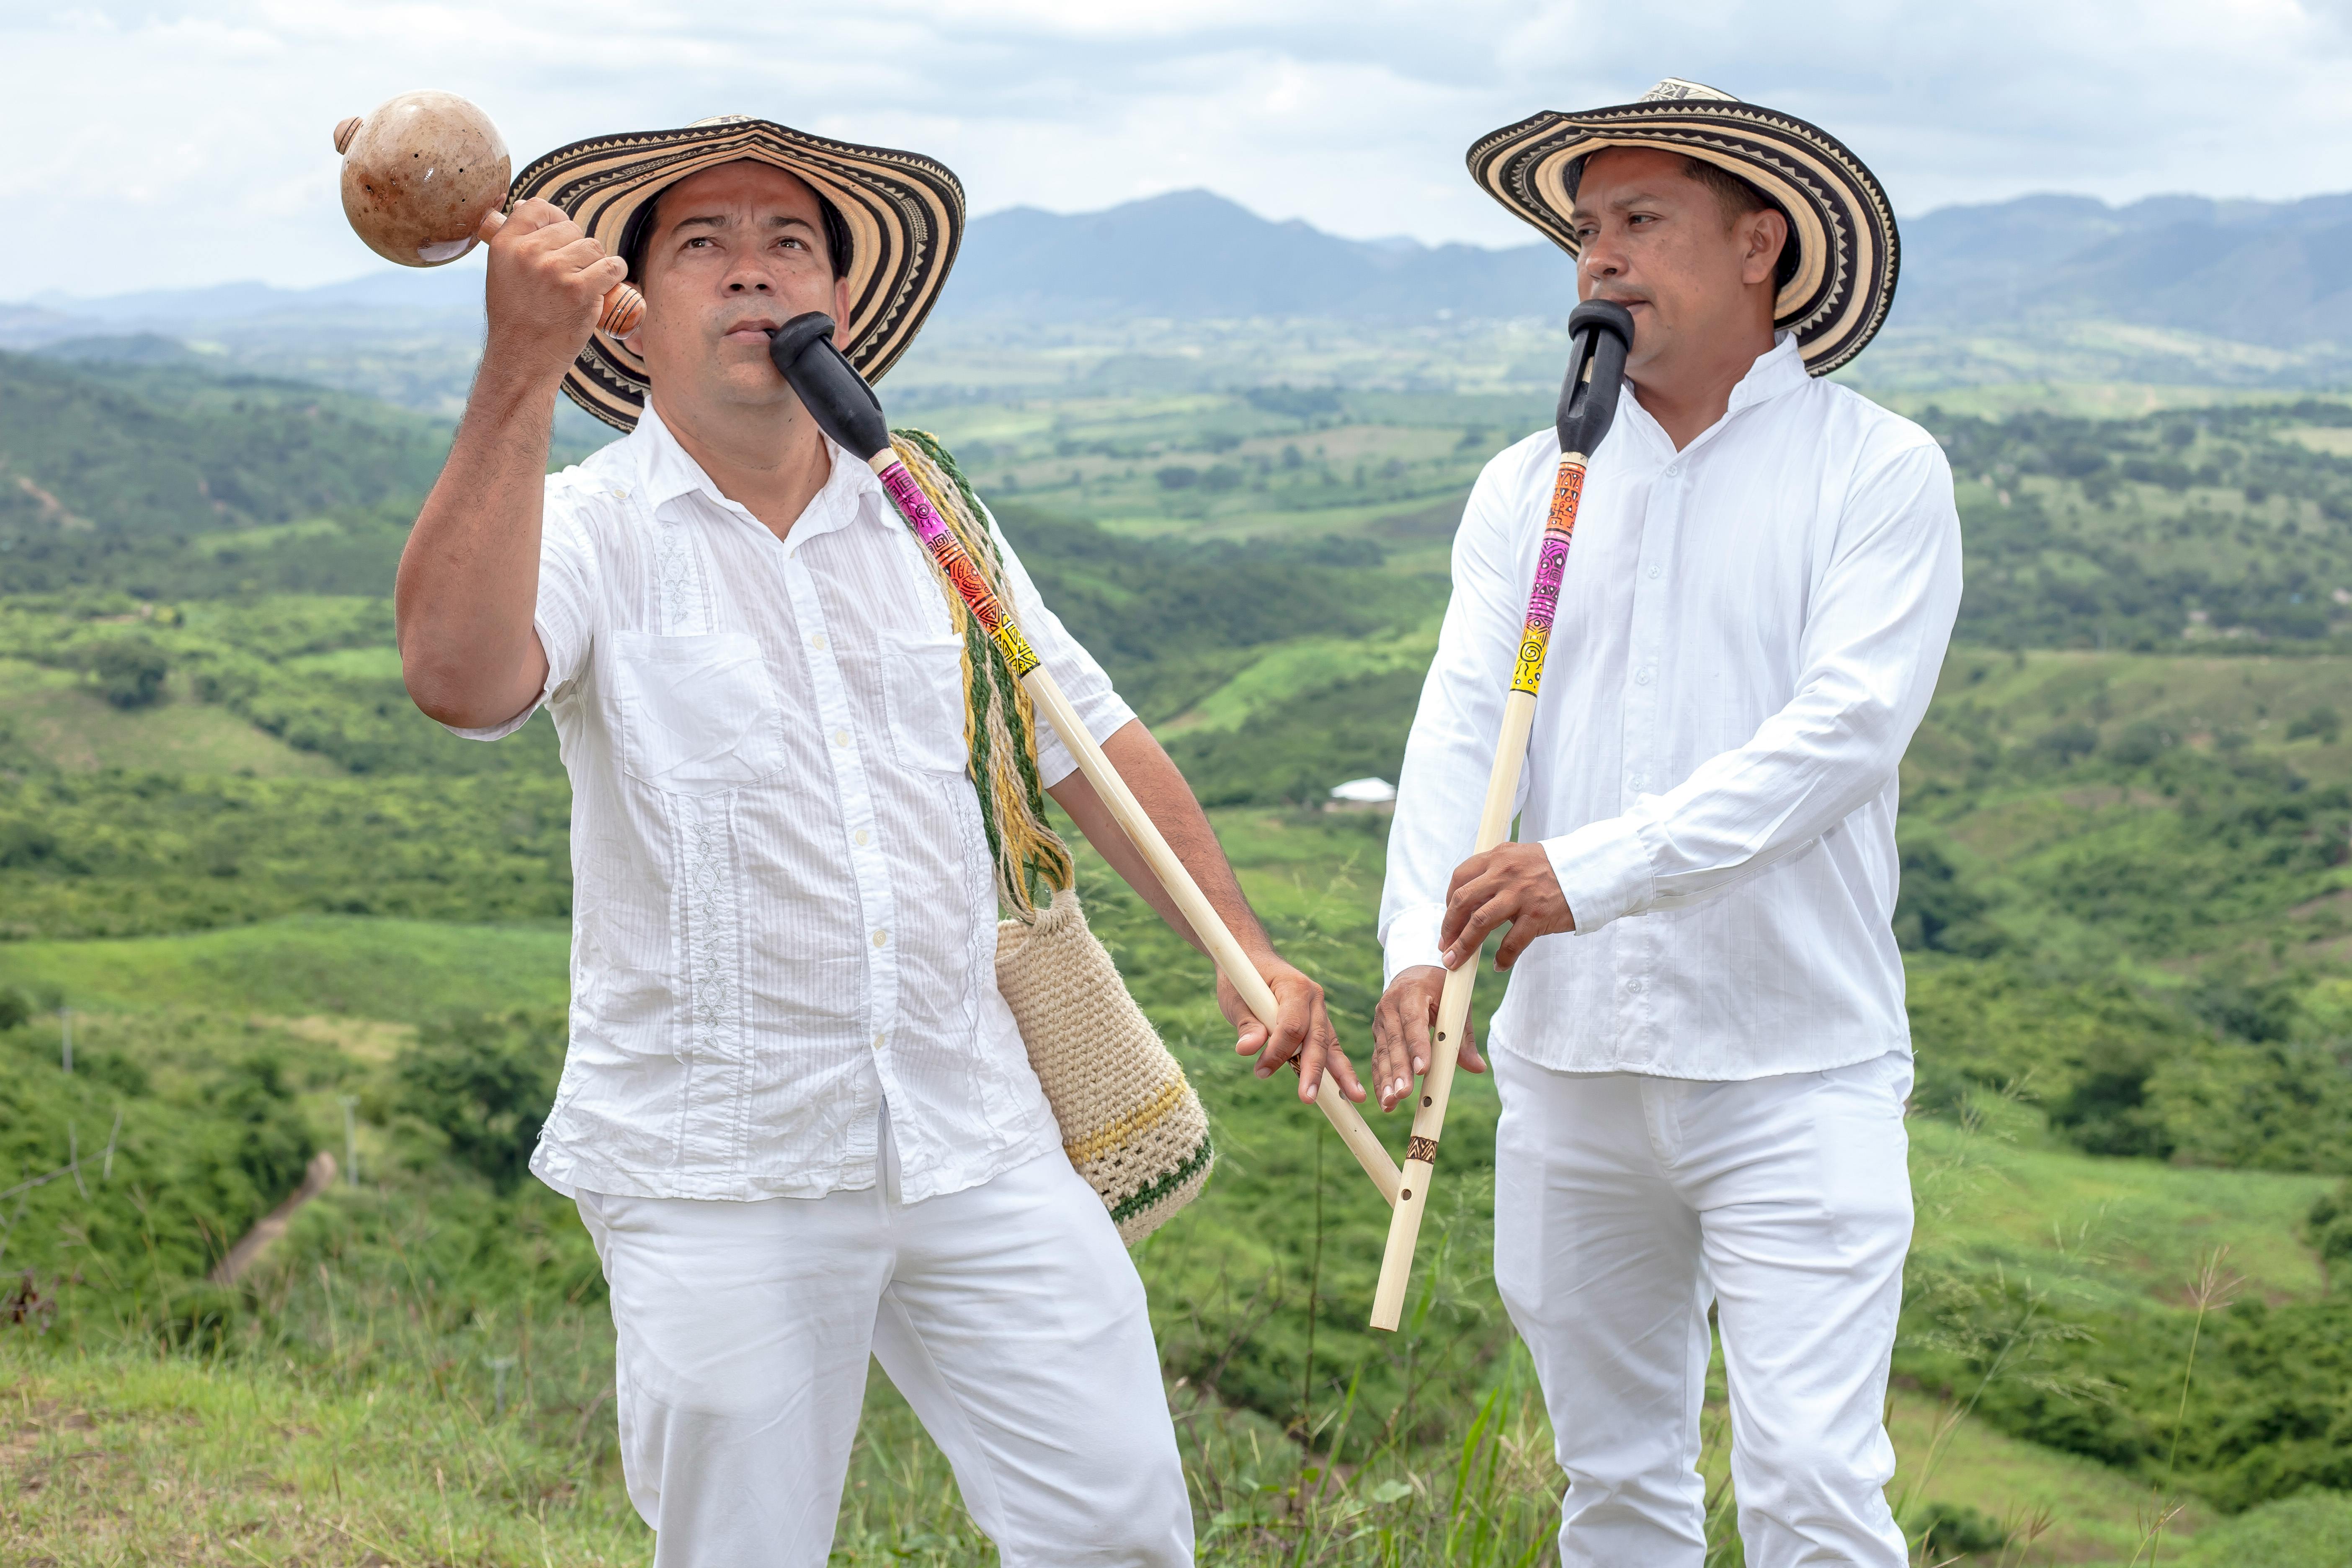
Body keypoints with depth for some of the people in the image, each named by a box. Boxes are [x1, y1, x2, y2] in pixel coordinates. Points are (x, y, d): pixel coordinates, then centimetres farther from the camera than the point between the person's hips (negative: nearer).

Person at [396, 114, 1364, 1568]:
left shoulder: (924, 518, 11)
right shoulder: (592, 527, -4)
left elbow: (1090, 737, 18)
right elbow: (459, 674, -26)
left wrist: (1245, 948, 12)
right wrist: (519, 374, -31)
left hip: (977, 1136, 4)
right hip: (717, 1172, -4)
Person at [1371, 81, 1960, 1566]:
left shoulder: (1880, 472, -2)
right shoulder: (1530, 486, 10)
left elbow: (1842, 732, -15)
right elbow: (1463, 723, -1)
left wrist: (1592, 868, -26)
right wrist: (1421, 943, -19)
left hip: (1795, 1069, -4)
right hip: (1567, 1061, 4)